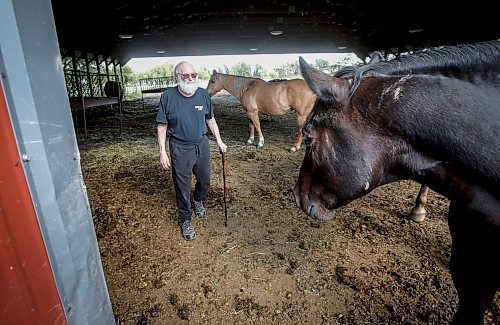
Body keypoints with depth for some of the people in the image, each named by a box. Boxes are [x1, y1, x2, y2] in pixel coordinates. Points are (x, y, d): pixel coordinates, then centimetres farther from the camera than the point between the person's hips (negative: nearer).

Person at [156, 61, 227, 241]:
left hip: (202, 145, 4)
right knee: (183, 186, 8)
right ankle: (185, 219, 30)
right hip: (180, 149, -3)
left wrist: (219, 140, 7)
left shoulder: (203, 94, -3)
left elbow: (210, 120, 8)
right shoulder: (168, 96, -13)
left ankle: (198, 200, 52)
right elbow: (162, 126, -7)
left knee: (205, 180, 18)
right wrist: (162, 152, -10)